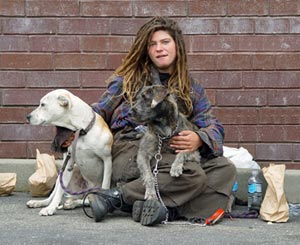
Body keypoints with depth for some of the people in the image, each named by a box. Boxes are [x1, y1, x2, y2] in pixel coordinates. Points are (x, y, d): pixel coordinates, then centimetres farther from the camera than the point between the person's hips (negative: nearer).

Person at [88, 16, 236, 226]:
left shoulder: (192, 89, 20)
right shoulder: (128, 79, 16)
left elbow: (215, 128, 12)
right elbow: (98, 112, 16)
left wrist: (199, 139, -13)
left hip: (168, 152, 4)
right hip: (130, 150, -4)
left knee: (225, 169, -19)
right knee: (193, 175, -30)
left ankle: (170, 210, -34)